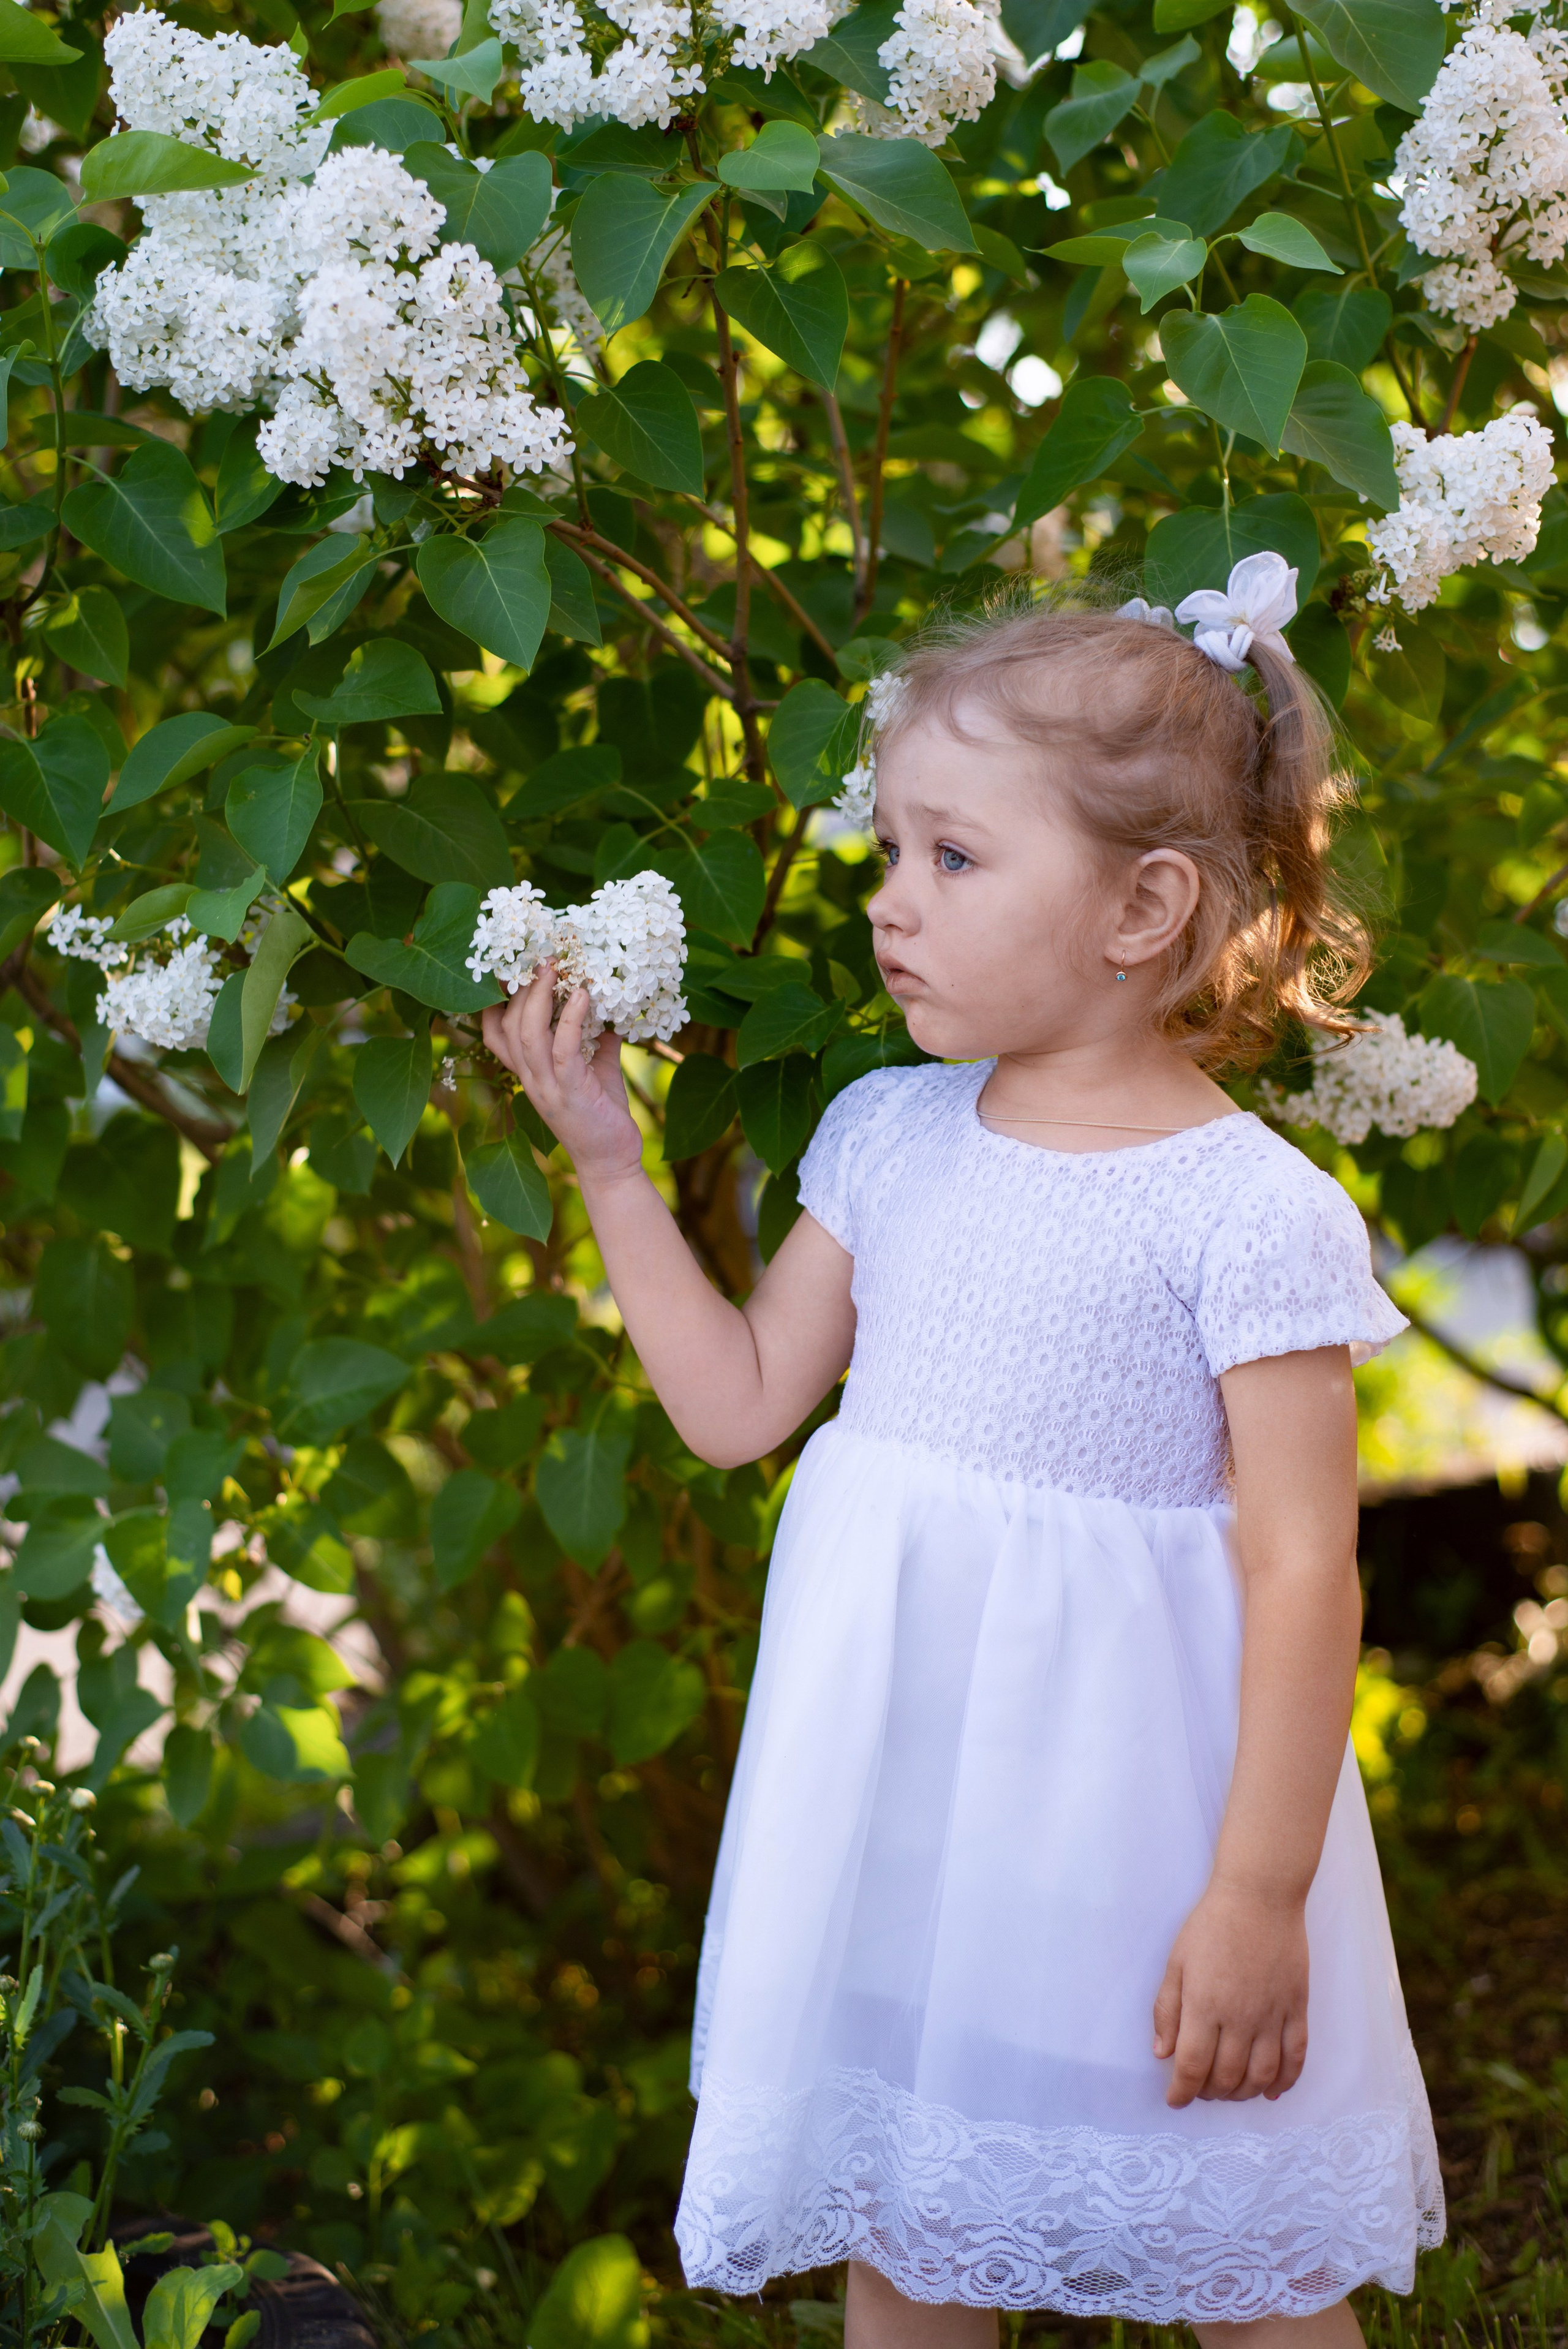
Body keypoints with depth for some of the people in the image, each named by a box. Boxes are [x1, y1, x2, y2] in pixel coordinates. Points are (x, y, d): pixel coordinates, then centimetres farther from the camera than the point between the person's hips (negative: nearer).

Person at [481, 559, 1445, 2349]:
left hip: (1122, 1811, -5)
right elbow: (740, 1403, 8)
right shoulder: (888, 1139, 3)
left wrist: (1261, 1896, -15)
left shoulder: (1251, 1214, -16)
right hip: (898, 1797, 6)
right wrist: (607, 1161, 4)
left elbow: (1301, 1574, -15)